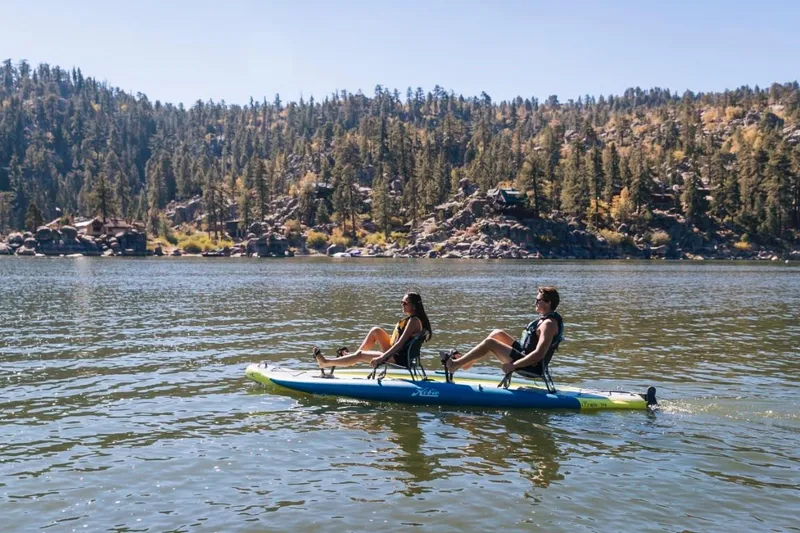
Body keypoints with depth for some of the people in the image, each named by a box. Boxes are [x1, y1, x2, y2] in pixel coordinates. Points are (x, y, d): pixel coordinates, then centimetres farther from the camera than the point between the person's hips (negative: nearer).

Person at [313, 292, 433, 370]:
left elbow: (400, 343, -27)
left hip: (400, 360, -10)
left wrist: (381, 358, -31)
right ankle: (353, 355, 11)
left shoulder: (414, 321, -18)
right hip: (396, 354, 10)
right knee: (376, 331, 7)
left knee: (360, 355, -10)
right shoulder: (410, 319, 12)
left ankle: (326, 363, 0)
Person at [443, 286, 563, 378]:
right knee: (497, 334, 12)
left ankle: (455, 364, -4)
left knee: (489, 343, -14)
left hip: (531, 367, -10)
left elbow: (539, 354, -31)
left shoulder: (549, 324, -22)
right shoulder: (547, 318, 10)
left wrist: (514, 365, -28)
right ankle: (467, 362, 12)